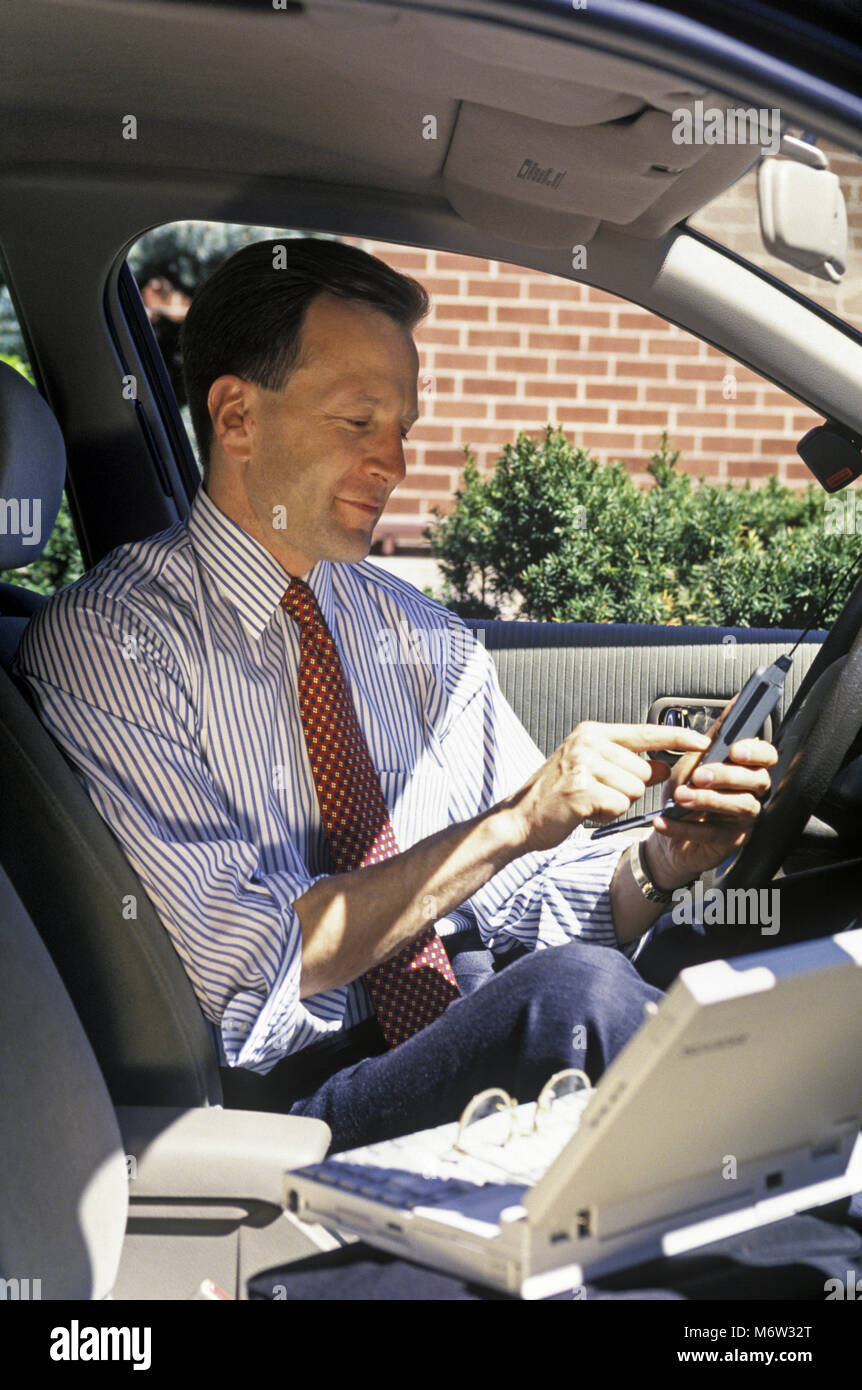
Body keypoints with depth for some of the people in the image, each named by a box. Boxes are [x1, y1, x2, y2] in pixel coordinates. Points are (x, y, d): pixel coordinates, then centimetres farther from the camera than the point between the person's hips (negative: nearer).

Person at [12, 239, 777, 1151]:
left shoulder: (424, 639, 15)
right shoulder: (103, 639, -6)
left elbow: (535, 901, 11)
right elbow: (244, 966, -15)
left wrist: (656, 865, -11)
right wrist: (514, 821, -19)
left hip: (466, 1025, 5)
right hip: (292, 1105, -5)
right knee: (581, 996, -32)